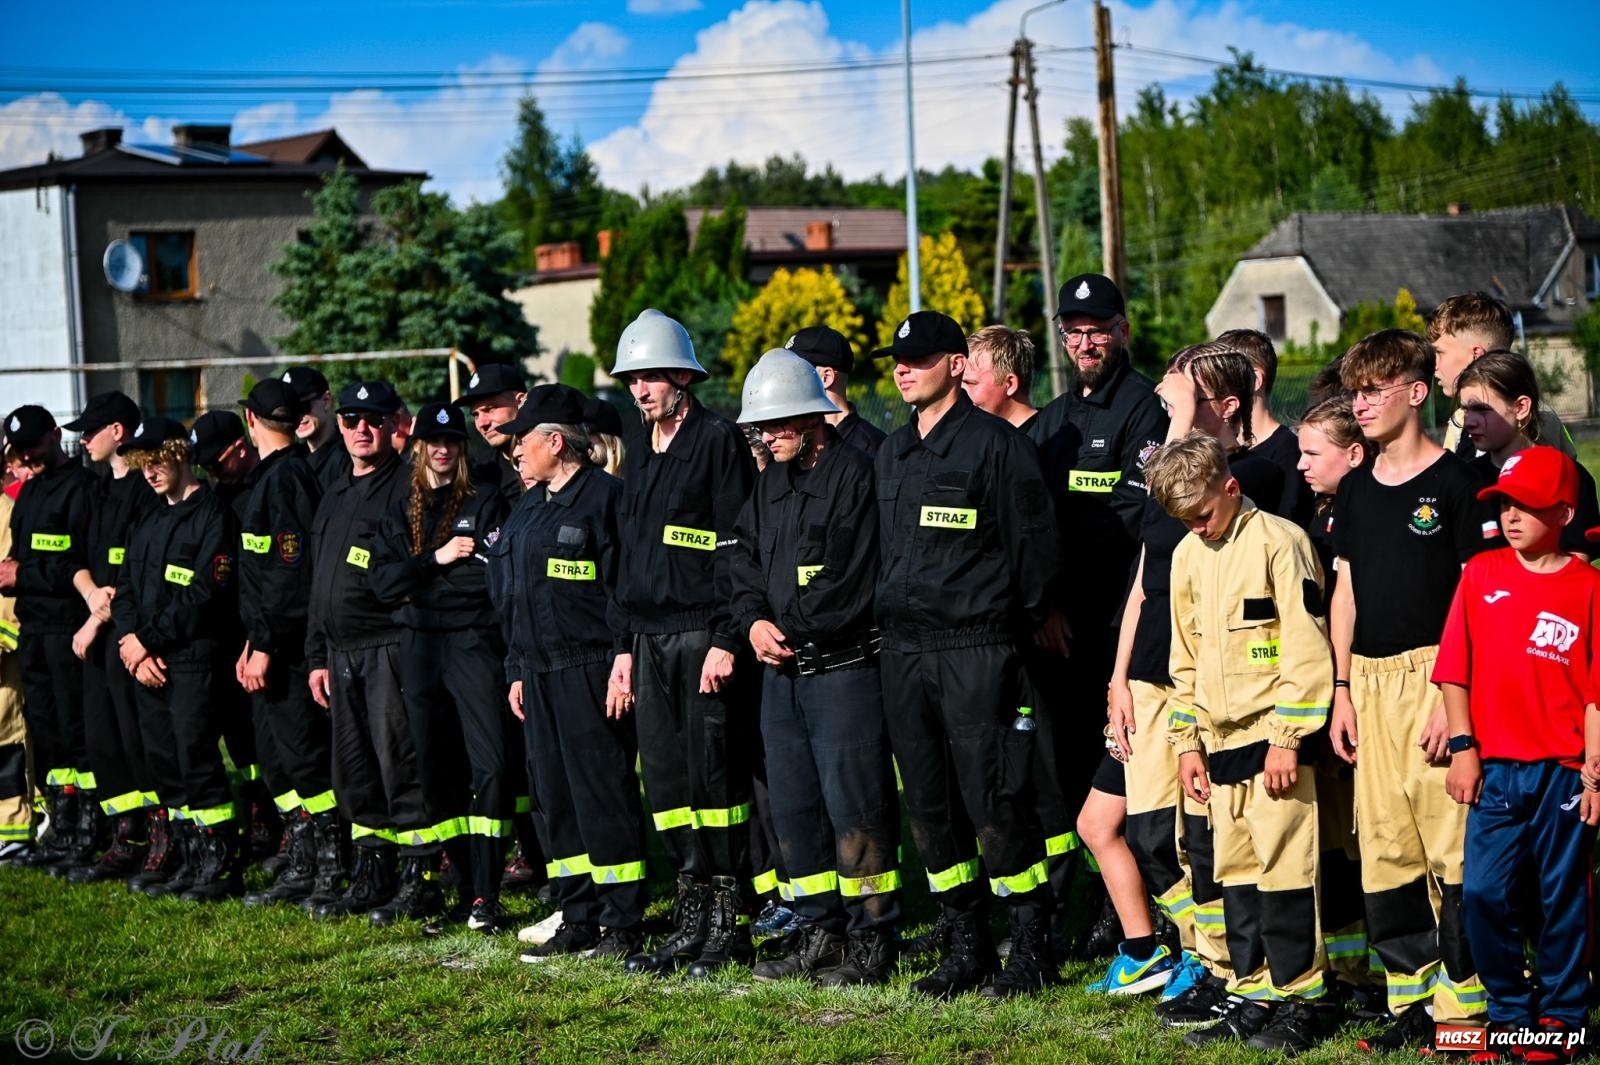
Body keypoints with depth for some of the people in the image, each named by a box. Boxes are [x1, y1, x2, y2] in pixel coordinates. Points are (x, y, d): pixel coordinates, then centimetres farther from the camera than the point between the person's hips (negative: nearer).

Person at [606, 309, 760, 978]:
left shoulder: (719, 440, -6)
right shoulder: (639, 453, 17)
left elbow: (736, 547, -12)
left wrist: (725, 640, -17)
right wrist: (625, 648, 17)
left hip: (704, 637, -8)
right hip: (649, 639, 8)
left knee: (716, 776, -4)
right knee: (665, 783, 8)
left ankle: (732, 926, 2)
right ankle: (692, 919, 15)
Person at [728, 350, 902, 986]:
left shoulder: (855, 475, -11)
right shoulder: (769, 486, 16)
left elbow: (854, 582, -17)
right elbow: (745, 560, 17)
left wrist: (791, 628, -12)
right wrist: (754, 622, -2)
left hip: (843, 667, -8)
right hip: (782, 672, 9)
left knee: (854, 806, -6)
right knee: (794, 807, 12)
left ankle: (871, 941, 1)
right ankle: (818, 935, 21)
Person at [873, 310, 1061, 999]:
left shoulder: (996, 444, -8)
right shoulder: (892, 452, 15)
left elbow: (1034, 543, -6)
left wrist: (1018, 627, -2)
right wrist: (888, 617, 17)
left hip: (975, 650, -7)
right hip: (902, 650, 7)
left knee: (994, 803, -6)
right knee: (927, 806, 9)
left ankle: (1033, 949, 5)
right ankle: (966, 947, 19)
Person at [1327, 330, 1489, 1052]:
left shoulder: (1453, 481, -5)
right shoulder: (1355, 489, 14)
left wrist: (1456, 695, -14)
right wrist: (1342, 689, 12)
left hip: (1434, 673, -6)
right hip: (1370, 678, 6)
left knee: (1450, 838, -7)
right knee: (1384, 842, 7)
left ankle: (1461, 1001, -1)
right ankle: (1411, 999, 15)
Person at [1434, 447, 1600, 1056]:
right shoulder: (1481, 574, 4)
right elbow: (1455, 669, 5)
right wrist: (1463, 746, -1)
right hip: (1494, 768, 2)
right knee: (1482, 893, 0)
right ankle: (1510, 1012, 17)